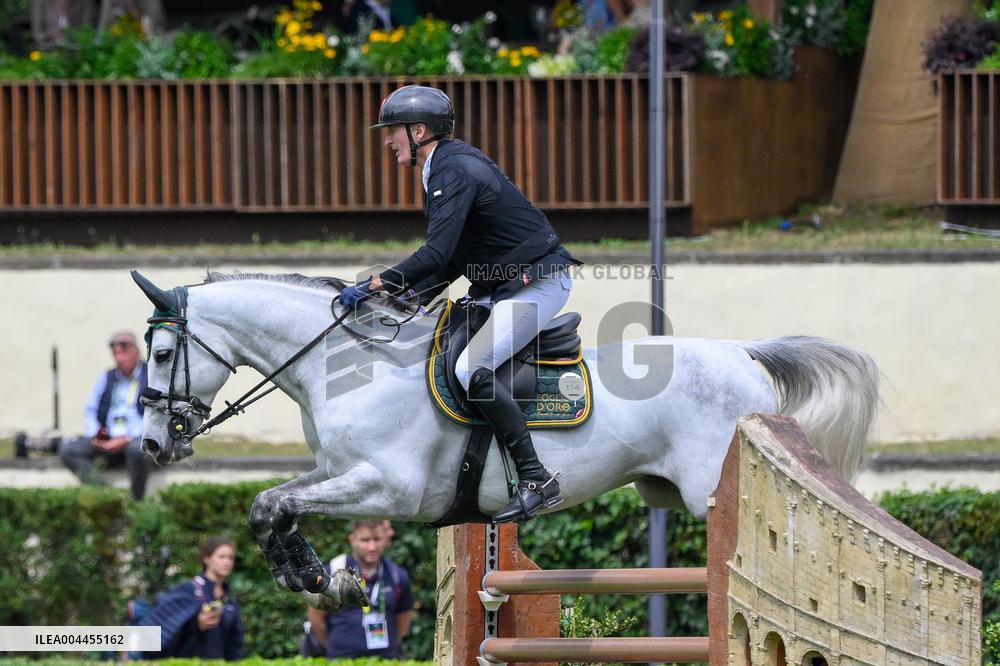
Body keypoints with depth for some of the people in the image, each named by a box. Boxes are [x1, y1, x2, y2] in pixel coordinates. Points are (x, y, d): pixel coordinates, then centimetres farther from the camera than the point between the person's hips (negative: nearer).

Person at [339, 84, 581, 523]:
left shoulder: (456, 171, -19)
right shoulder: (439, 172, 13)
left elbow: (437, 254, -28)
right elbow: (449, 261, 17)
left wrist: (377, 285, -23)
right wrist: (406, 297, 5)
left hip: (538, 284, -11)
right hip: (499, 287, 11)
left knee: (470, 370, -24)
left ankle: (537, 481, -24)